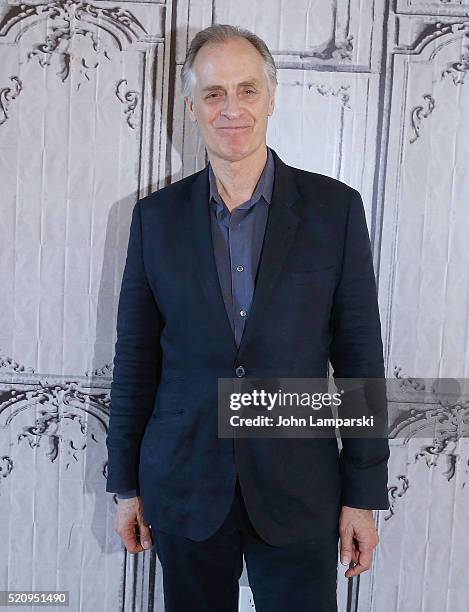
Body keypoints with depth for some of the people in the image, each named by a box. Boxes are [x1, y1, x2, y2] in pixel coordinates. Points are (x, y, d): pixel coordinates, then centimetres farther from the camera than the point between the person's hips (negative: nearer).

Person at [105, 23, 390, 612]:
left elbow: (360, 357, -3)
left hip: (299, 493, -1)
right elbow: (135, 359, 3)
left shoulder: (335, 208, -5)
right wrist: (126, 484, 5)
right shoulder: (156, 216, 0)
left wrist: (363, 495, -3)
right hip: (184, 490, 2)